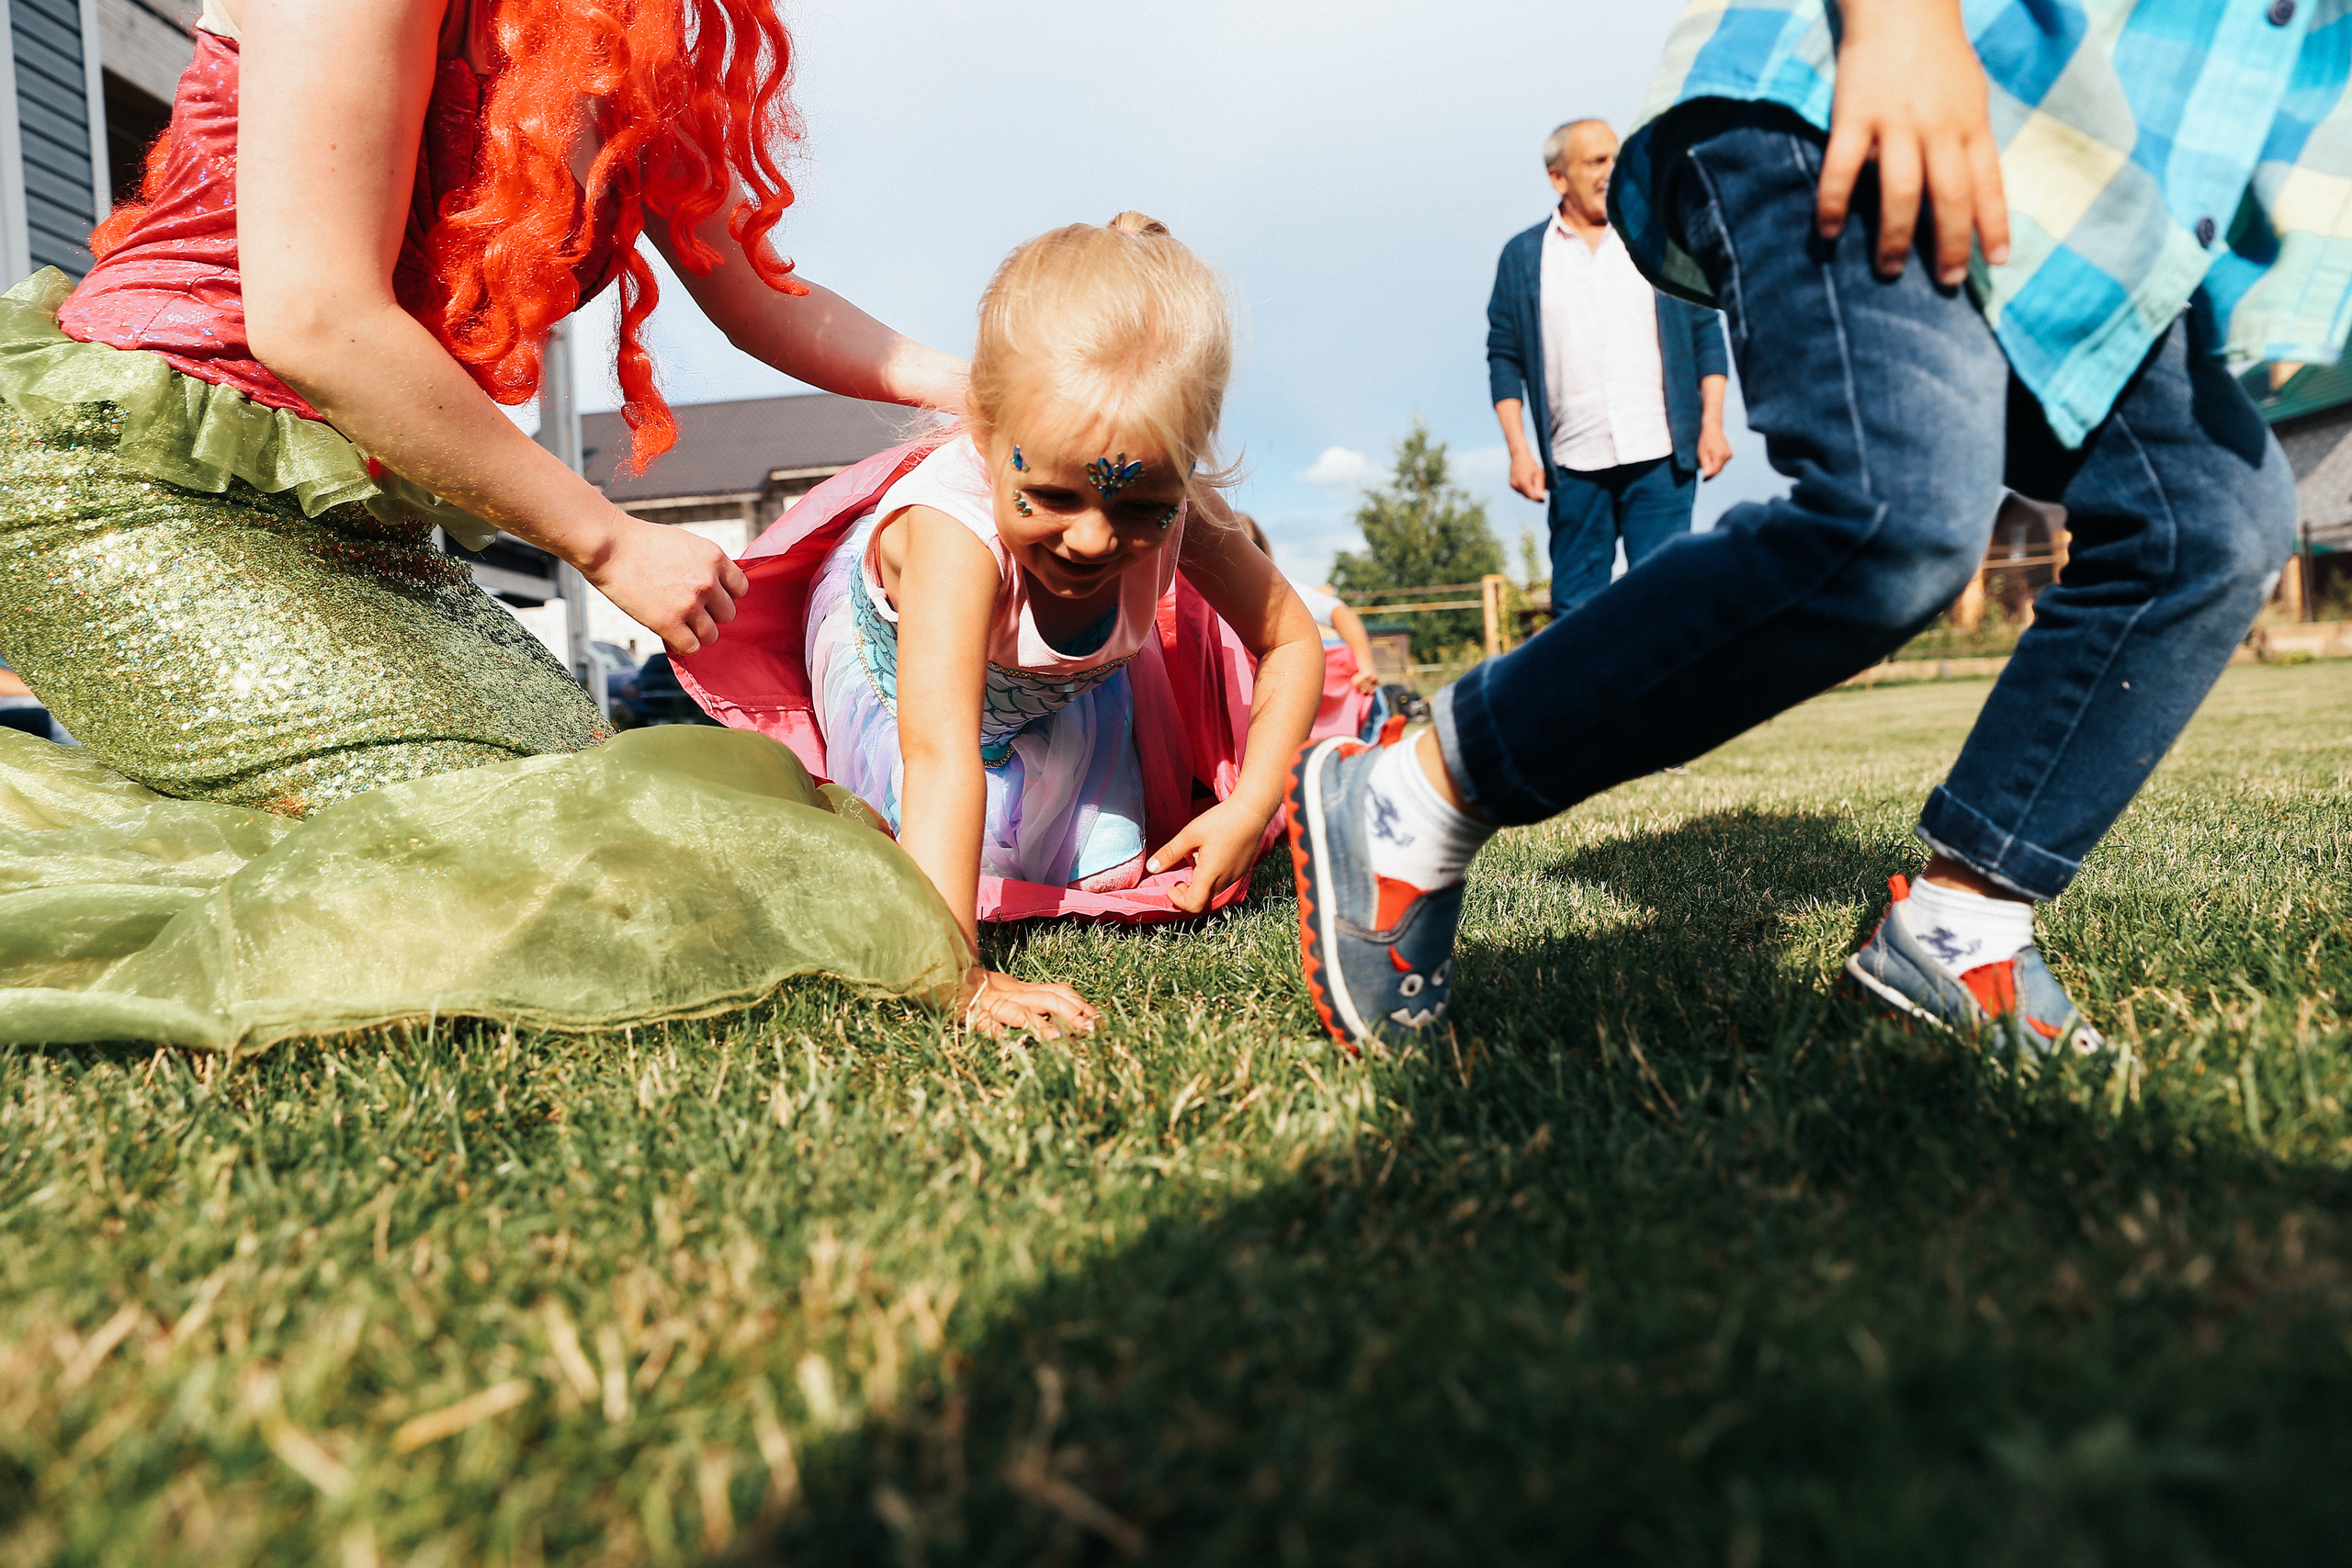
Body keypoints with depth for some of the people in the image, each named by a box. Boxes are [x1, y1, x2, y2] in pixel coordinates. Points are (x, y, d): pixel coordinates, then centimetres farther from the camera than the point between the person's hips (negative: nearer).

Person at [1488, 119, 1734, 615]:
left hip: (1660, 459, 0)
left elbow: (1706, 331, 10)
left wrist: (1712, 424, 1)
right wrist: (1519, 449, -3)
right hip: (1574, 466, 0)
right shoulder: (1522, 256, 9)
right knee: (1575, 606, 2)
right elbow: (1504, 357, 7)